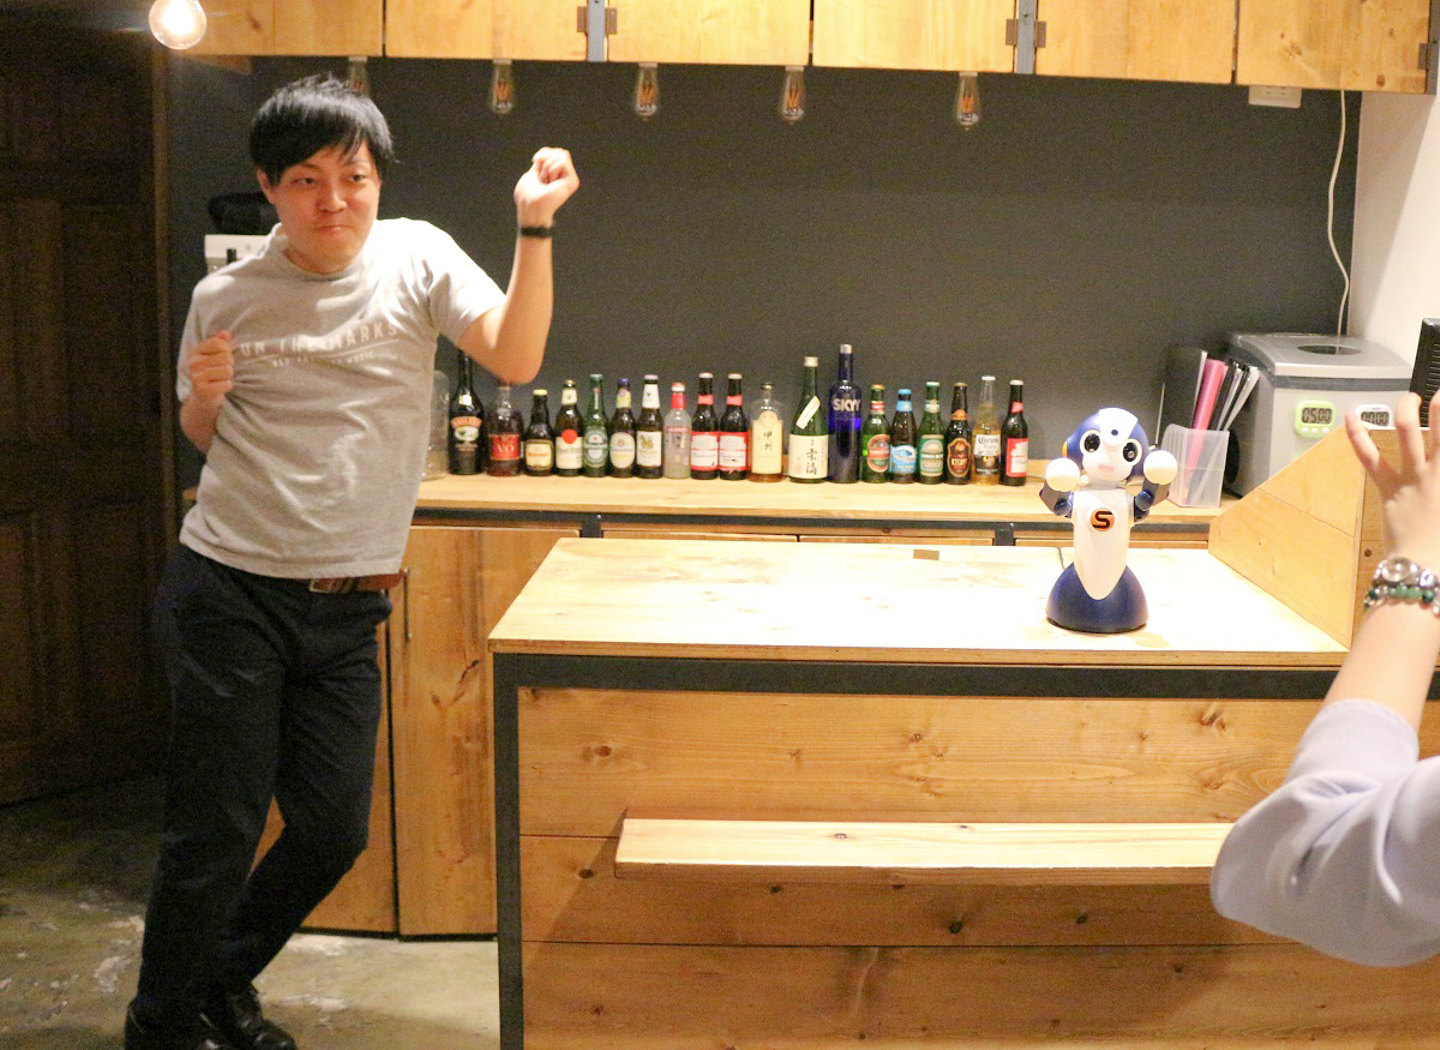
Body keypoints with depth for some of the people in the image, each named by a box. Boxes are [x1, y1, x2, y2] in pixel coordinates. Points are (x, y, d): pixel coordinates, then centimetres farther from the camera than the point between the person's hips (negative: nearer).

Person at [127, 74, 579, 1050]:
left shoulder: (414, 257, 0)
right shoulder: (225, 297, 1)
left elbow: (516, 358, -15)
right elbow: (202, 441, 14)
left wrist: (535, 228, -24)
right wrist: (205, 395, -8)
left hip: (348, 606, 2)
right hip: (229, 591, -2)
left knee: (334, 830, 9)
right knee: (218, 830, 3)